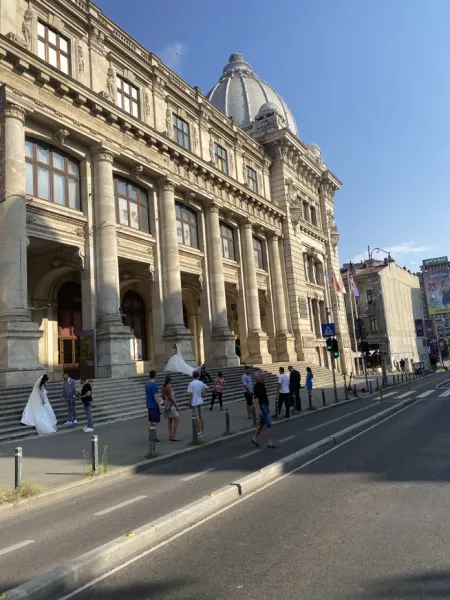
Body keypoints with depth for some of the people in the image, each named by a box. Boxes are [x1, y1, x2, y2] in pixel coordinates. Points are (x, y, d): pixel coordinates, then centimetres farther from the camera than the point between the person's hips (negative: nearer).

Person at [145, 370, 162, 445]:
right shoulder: (154, 384, -17)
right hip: (154, 406, -8)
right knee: (155, 423, -3)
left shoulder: (147, 384, 9)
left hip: (149, 406, 8)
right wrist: (159, 406, -15)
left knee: (150, 422, 12)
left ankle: (150, 439, 16)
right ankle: (155, 439, -1)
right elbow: (155, 396, -20)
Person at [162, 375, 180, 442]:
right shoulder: (169, 386, -17)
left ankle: (170, 436, 14)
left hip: (167, 405, 10)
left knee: (170, 421, 12)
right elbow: (170, 397, -22)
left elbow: (163, 396, 16)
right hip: (171, 405, -10)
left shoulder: (164, 386, 9)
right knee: (177, 419, -10)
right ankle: (174, 436, -14)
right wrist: (176, 405, -16)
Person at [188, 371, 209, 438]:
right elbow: (207, 388, 16)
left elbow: (191, 394, -18)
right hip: (200, 401, 6)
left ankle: (199, 433, -2)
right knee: (201, 416, 14)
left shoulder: (191, 383, -15)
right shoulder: (201, 383, 4)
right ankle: (203, 431, 19)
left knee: (196, 417, -3)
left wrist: (190, 403, -11)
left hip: (194, 402, -6)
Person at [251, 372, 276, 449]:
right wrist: (259, 410, -26)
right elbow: (256, 398, -21)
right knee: (269, 424, -9)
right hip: (262, 406, -9)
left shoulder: (263, 385, 12)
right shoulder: (257, 386, -16)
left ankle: (254, 439, 26)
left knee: (262, 424, 15)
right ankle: (270, 443, -4)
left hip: (265, 406, 9)